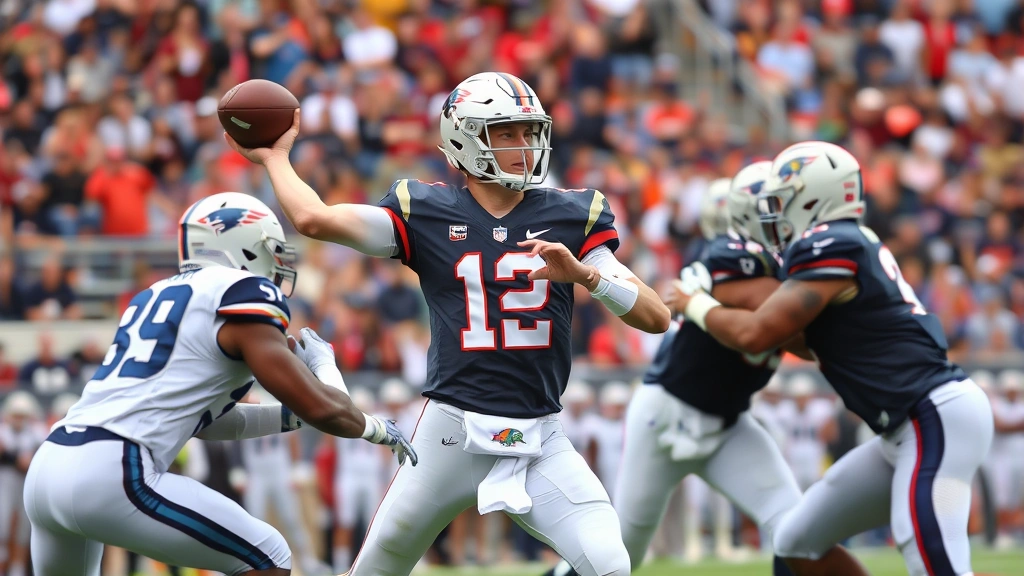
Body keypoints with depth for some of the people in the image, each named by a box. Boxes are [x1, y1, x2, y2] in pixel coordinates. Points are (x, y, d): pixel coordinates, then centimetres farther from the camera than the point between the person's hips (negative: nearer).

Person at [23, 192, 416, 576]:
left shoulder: (158, 296, 25)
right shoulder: (243, 296, 1)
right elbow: (323, 409, -1)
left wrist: (291, 417, 31)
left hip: (46, 470, 8)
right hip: (110, 474, -8)